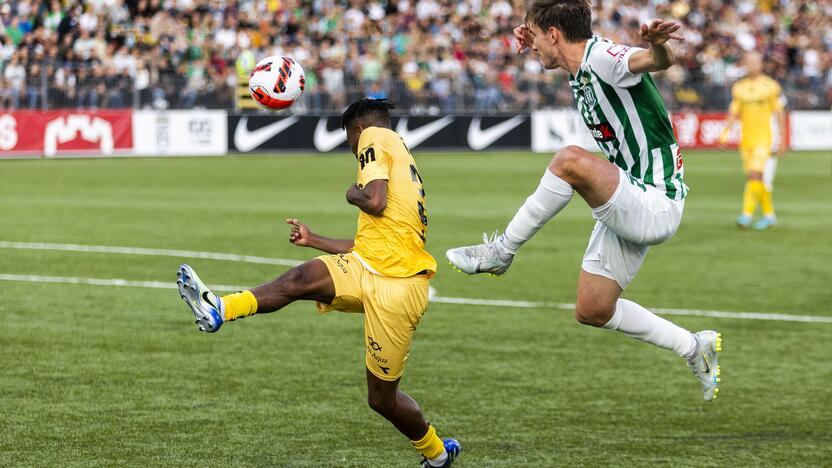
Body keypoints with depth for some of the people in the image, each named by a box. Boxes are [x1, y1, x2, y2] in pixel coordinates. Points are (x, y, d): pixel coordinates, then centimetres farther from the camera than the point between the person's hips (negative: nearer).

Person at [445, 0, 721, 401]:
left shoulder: (603, 57, -19)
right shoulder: (581, 69, 10)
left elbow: (659, 61, -40)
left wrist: (656, 44, -61)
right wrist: (533, 42, 23)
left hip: (656, 205, -11)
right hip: (628, 209, 11)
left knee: (570, 161, -33)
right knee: (592, 311, 12)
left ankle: (501, 251, -19)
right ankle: (694, 348, 22)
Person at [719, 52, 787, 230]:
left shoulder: (770, 86, -1)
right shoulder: (739, 87, 10)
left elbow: (779, 114, 2)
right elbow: (733, 112, 12)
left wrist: (782, 140, 0)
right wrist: (725, 132, -4)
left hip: (763, 137, -5)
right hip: (746, 139, 5)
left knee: (755, 174, -16)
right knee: (752, 177, 8)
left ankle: (747, 213, -19)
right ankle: (769, 214, 20)